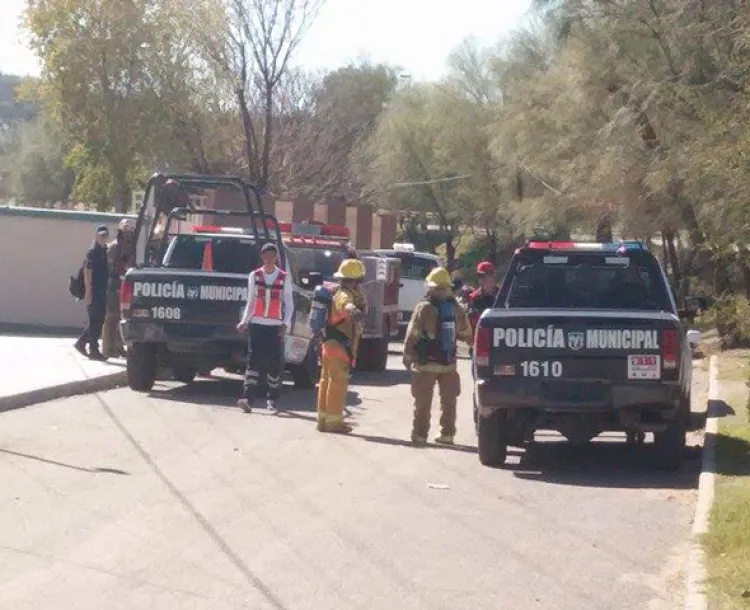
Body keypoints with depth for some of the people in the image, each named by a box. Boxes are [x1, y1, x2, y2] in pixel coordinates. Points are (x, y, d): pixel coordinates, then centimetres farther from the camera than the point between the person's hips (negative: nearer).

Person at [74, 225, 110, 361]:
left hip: (102, 292, 8)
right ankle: (94, 350, 2)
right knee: (95, 321, -4)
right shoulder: (93, 251, -11)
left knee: (98, 320, 14)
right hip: (94, 293, -8)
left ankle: (81, 342, 23)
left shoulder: (104, 251, 14)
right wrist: (88, 292, -20)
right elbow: (87, 272, -16)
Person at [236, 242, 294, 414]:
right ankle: (247, 398, -17)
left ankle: (272, 400, 13)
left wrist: (286, 323, -9)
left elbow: (289, 304, 4)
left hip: (275, 326, -1)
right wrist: (244, 321, 1)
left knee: (274, 363, 2)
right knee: (253, 361, -9)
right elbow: (250, 302, 12)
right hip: (256, 324, 1)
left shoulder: (284, 278, 3)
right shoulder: (254, 276, 8)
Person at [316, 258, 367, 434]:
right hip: (339, 345, -10)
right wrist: (354, 311, -64)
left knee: (327, 380, 15)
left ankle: (324, 419, 22)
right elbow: (347, 306, -44)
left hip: (331, 343, 10)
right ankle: (333, 421, -7)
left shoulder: (343, 293, 14)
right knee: (338, 382, -7)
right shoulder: (344, 295, -18)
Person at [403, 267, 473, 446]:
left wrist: (407, 357, -3)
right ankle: (447, 434, 16)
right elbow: (466, 333, 10)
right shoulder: (455, 308, 2)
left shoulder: (424, 307, -12)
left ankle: (420, 434, 4)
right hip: (449, 363, 4)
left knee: (423, 402, 3)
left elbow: (412, 335, -12)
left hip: (426, 363, -4)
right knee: (448, 401, 13)